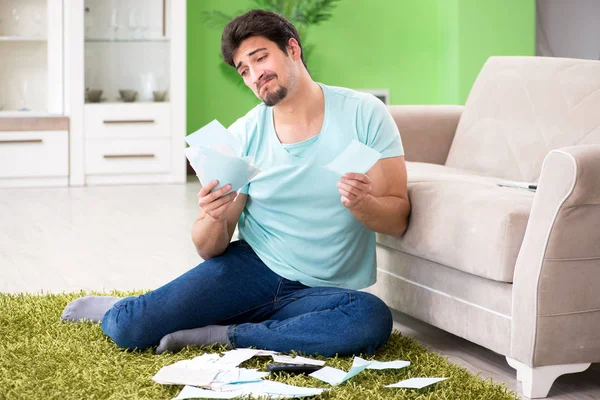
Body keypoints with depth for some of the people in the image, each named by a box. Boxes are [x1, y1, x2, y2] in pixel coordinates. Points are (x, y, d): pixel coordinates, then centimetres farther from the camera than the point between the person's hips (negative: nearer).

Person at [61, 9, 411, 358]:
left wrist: (362, 205, -28)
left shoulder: (363, 113, -6)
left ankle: (221, 335, -17)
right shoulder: (242, 136, -2)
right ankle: (115, 309, 23)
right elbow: (210, 249, -1)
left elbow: (397, 221, -6)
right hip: (253, 267, 0)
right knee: (128, 329, -16)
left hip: (322, 290, 0)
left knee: (374, 320, -35)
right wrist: (214, 218, -23)